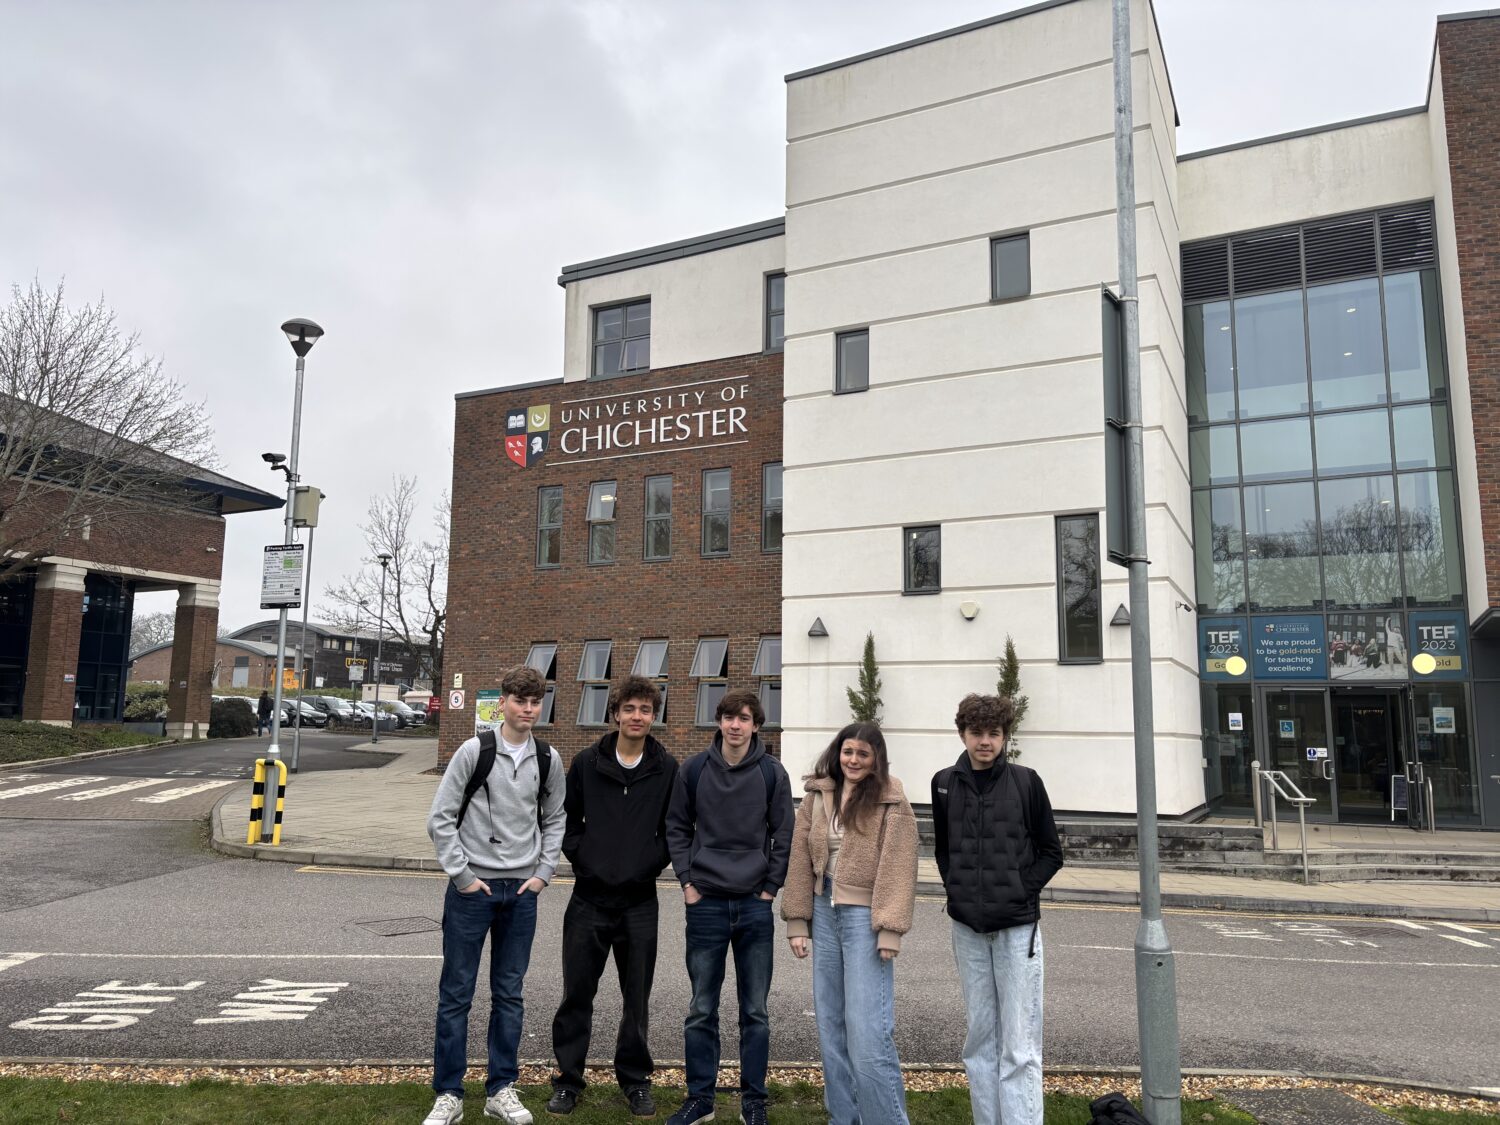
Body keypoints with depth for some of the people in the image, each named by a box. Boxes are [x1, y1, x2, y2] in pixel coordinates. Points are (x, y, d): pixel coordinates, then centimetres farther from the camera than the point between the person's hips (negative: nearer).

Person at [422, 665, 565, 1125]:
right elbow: (441, 818, -6)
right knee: (456, 992, 4)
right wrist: (463, 876, -9)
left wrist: (542, 873, 3)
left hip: (522, 890, 3)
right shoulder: (474, 750, -8)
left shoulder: (548, 759, 3)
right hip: (472, 887, -3)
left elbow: (554, 821, 13)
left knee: (509, 994, 11)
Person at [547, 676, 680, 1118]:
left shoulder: (667, 769, -1)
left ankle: (635, 1080, 26)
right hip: (589, 898, 0)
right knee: (577, 994, 8)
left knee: (637, 997, 10)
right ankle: (568, 1079, 23)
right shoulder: (587, 763, 0)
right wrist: (581, 857, -3)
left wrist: (653, 862, -5)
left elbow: (675, 828, 5)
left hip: (640, 902, 0)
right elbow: (566, 819, 7)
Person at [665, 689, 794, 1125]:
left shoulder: (772, 773, -2)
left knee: (755, 1011, 8)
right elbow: (677, 828, 6)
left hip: (756, 907, 0)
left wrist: (770, 887, -1)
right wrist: (687, 881, 0)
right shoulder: (693, 769, -1)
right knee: (701, 1011, 8)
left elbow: (784, 836, 3)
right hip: (706, 904, 0)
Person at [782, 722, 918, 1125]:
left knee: (868, 1030, -6)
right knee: (830, 1025, 13)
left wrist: (890, 929, -15)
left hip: (865, 916, -6)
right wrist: (797, 921, 3)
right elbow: (800, 860, 6)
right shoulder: (817, 797, 5)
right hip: (825, 914, 6)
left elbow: (898, 869, -11)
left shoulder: (891, 803, -9)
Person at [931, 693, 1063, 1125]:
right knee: (980, 1038, 13)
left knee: (1019, 1045, 0)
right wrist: (957, 891, 1)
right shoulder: (945, 784, 3)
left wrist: (1021, 891, -9)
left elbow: (1051, 853, 1)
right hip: (967, 928, 3)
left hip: (1017, 927, -3)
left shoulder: (1025, 782, -6)